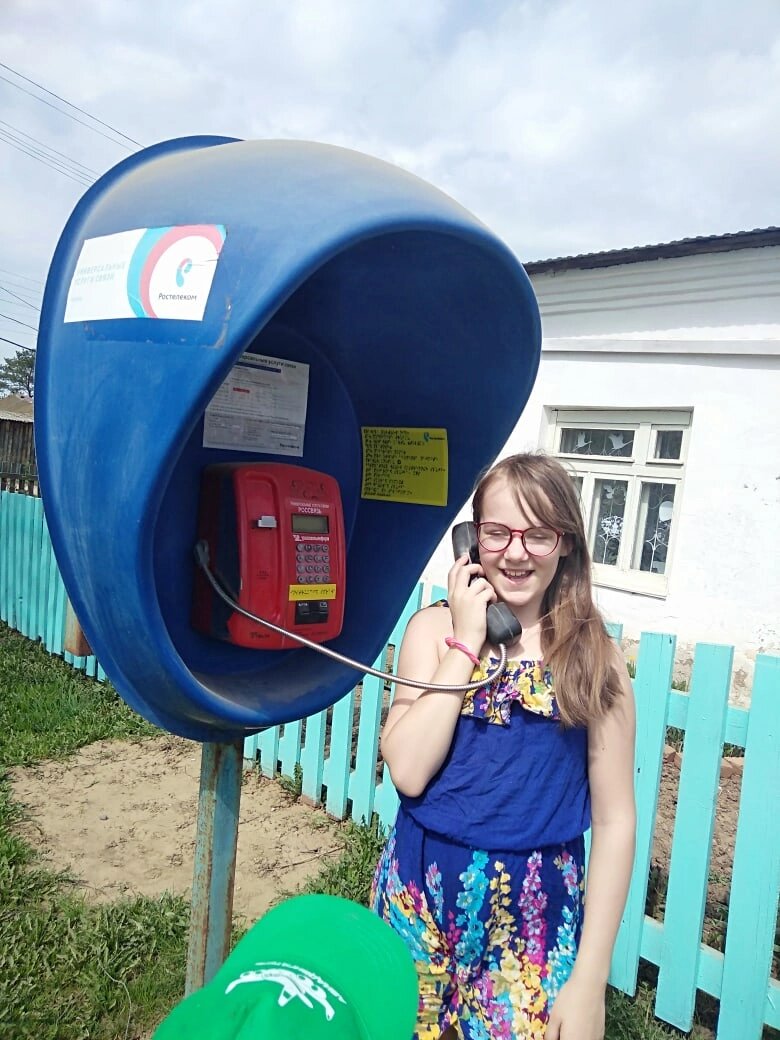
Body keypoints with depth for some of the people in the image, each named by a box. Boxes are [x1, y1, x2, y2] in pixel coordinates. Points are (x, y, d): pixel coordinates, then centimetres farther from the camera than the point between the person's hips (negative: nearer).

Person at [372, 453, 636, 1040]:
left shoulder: (594, 656, -7)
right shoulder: (436, 626, -6)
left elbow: (614, 820, -5)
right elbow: (408, 771, -15)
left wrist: (589, 981, -6)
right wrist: (466, 643, -18)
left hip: (537, 907, -1)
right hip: (421, 891, 1)